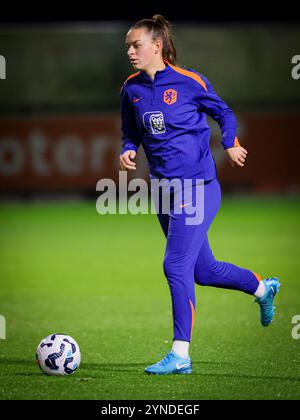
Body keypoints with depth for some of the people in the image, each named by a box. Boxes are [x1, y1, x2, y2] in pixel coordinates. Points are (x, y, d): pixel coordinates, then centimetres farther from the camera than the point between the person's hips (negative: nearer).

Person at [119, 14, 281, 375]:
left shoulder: (189, 81, -9)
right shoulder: (131, 90, 4)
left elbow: (224, 113, 5)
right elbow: (131, 133, 17)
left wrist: (230, 144, -12)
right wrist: (127, 151, -4)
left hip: (197, 187, -6)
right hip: (165, 189, 6)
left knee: (176, 266, -15)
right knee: (204, 271, 16)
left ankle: (180, 355, -10)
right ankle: (263, 288, 45)